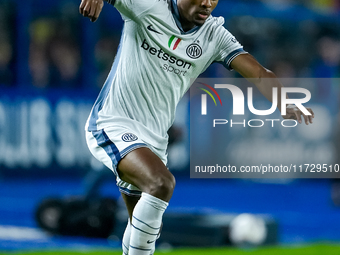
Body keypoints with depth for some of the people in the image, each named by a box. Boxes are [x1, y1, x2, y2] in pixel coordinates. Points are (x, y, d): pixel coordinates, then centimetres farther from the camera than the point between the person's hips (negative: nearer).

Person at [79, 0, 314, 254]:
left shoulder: (214, 35, 0)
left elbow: (258, 73, -10)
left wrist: (288, 104, -29)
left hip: (155, 138, 6)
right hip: (111, 124, -6)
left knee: (149, 228, 13)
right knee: (161, 183, -30)